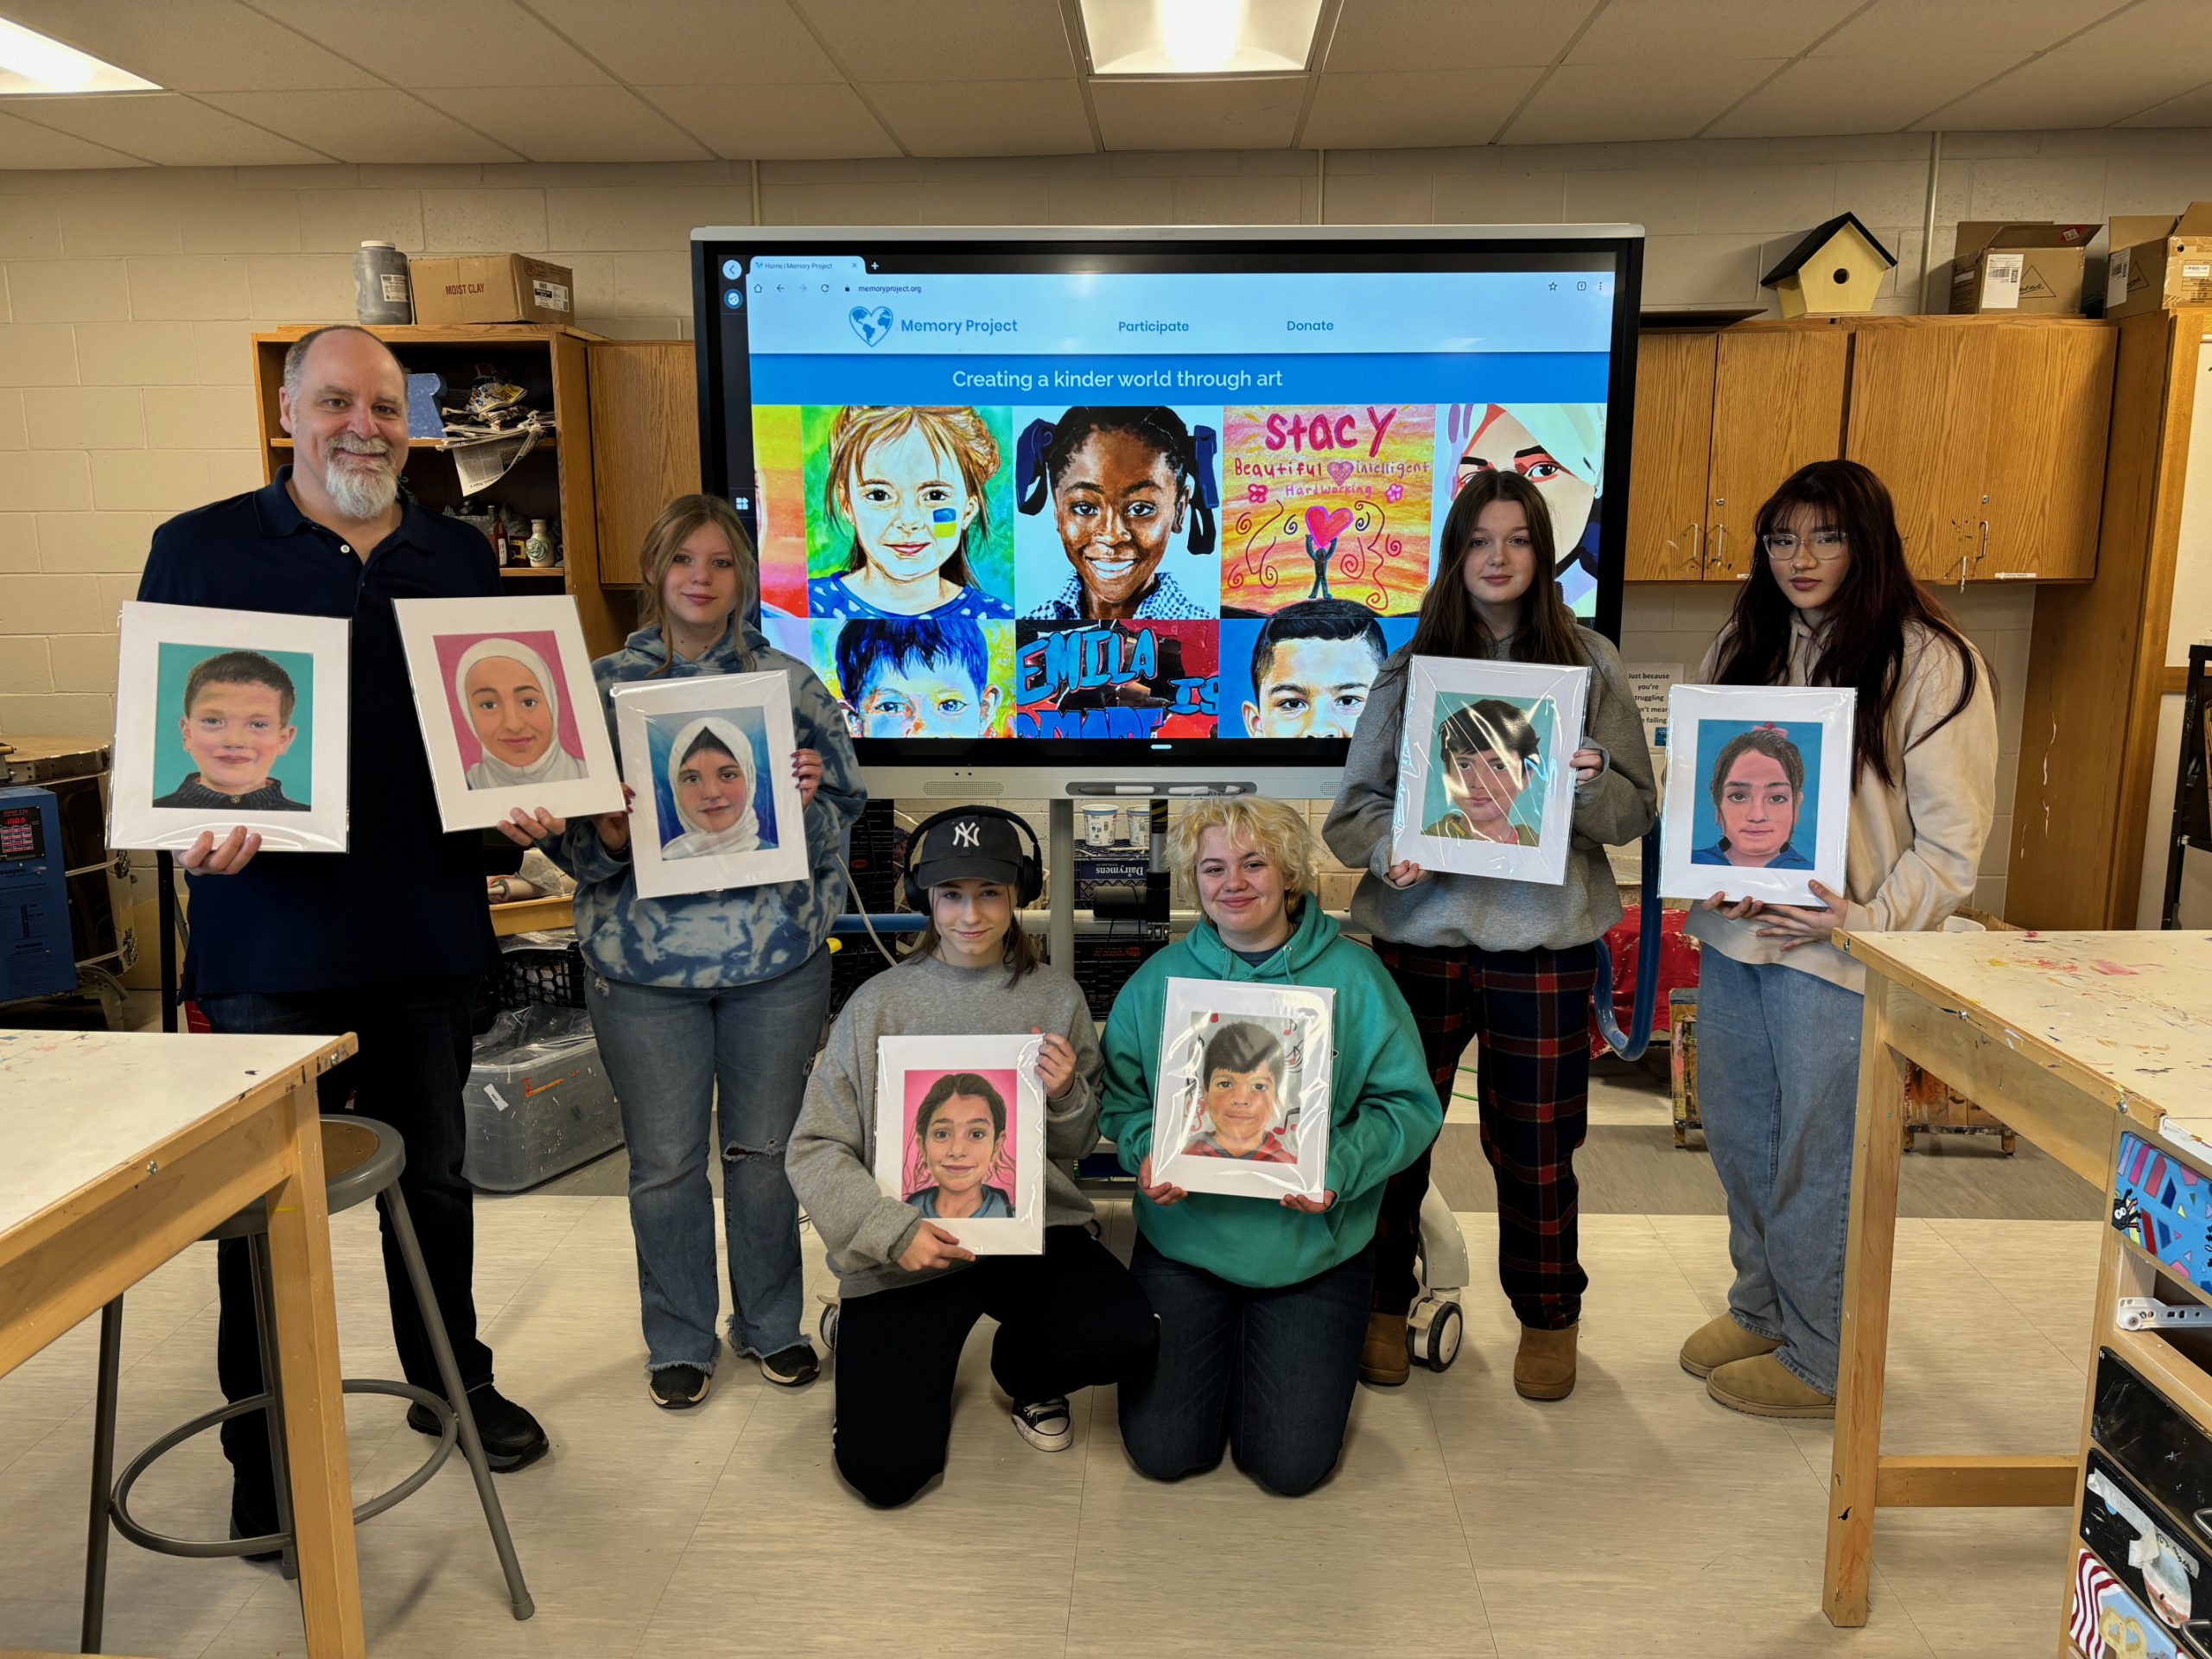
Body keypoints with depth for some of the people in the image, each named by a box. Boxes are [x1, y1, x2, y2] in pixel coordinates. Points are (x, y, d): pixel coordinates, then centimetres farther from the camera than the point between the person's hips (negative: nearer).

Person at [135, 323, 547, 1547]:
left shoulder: (460, 559, 10)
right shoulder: (201, 550, 0)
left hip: (429, 928, 3)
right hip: (273, 931, -3)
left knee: (434, 1176, 17)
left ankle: (452, 1382, 36)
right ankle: (265, 1455, 23)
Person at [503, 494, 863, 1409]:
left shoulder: (789, 682, 3)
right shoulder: (604, 684, 4)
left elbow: (841, 818, 4)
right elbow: (577, 841, 4)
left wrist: (807, 801, -17)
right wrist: (608, 834, -18)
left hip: (776, 956, 0)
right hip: (643, 962, 0)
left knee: (765, 1148, 10)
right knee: (664, 1160, 8)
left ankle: (772, 1323, 31)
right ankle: (679, 1341, 28)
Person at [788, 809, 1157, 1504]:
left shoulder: (1055, 996, 4)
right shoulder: (878, 1004, -2)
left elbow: (1078, 1147, 11)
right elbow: (815, 1149, -3)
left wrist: (1064, 1097, -12)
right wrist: (891, 1230, -18)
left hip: (1033, 1231, 2)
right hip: (903, 1258, -1)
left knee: (1125, 1335, -26)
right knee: (887, 1472, -11)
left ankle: (1026, 1374, 12)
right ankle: (889, 1353, 25)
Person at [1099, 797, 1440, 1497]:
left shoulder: (1352, 975, -5)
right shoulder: (1160, 978, 1)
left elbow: (1411, 1105, -6)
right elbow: (1120, 1094, 6)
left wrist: (1339, 1167, -23)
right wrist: (1145, 1152, -15)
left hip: (1312, 1248, -1)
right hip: (1186, 1236, 2)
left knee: (1291, 1464, -2)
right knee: (1164, 1452, -2)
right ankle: (1213, 1349, 29)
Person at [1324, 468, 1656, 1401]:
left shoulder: (1589, 662, 5)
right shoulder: (1412, 666, 6)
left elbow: (1637, 810, 4)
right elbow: (1353, 805, 5)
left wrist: (1593, 783, -17)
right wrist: (1390, 848, -15)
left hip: (1543, 937, -1)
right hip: (1420, 928, 1)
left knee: (1536, 1145, 7)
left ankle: (1548, 1320, 30)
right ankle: (1383, 1306, 28)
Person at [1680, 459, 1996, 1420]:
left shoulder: (1929, 662, -8)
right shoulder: (1745, 645, 10)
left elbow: (1952, 838, -9)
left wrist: (1868, 920, -21)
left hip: (1835, 951, -6)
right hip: (1731, 938, 6)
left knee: (1817, 1160, 4)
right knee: (1735, 1135, 17)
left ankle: (1822, 1360, 23)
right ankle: (1760, 1309, 38)